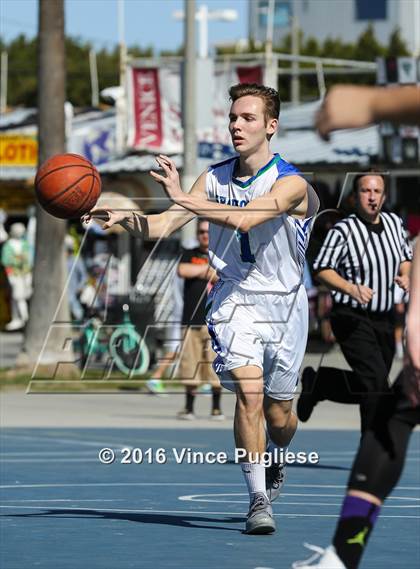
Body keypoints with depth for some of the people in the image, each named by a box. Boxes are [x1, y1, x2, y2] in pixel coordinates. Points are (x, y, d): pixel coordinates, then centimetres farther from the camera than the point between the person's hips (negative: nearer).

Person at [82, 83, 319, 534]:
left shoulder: (291, 183, -16)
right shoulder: (215, 179, 0)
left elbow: (243, 219, -33)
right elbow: (161, 227, -4)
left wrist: (182, 200, -40)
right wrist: (124, 217, -24)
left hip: (283, 305, -1)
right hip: (233, 299, 1)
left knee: (278, 416, 9)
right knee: (249, 391, -21)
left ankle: (274, 461, 45)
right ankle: (258, 500, -14)